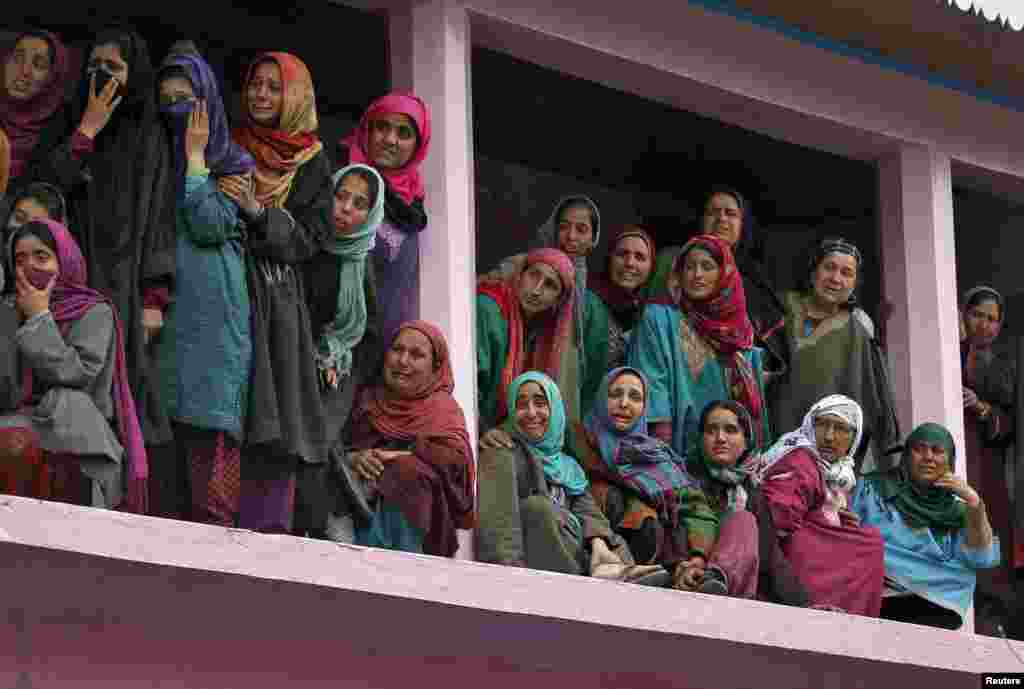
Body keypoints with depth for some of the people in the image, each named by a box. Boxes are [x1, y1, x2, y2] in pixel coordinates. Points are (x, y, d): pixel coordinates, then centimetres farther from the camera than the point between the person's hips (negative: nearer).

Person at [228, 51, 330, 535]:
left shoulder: (313, 164, 12)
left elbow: (308, 240, 3)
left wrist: (258, 212, -12)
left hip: (277, 301, 1)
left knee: (279, 427, -8)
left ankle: (273, 534, -9)